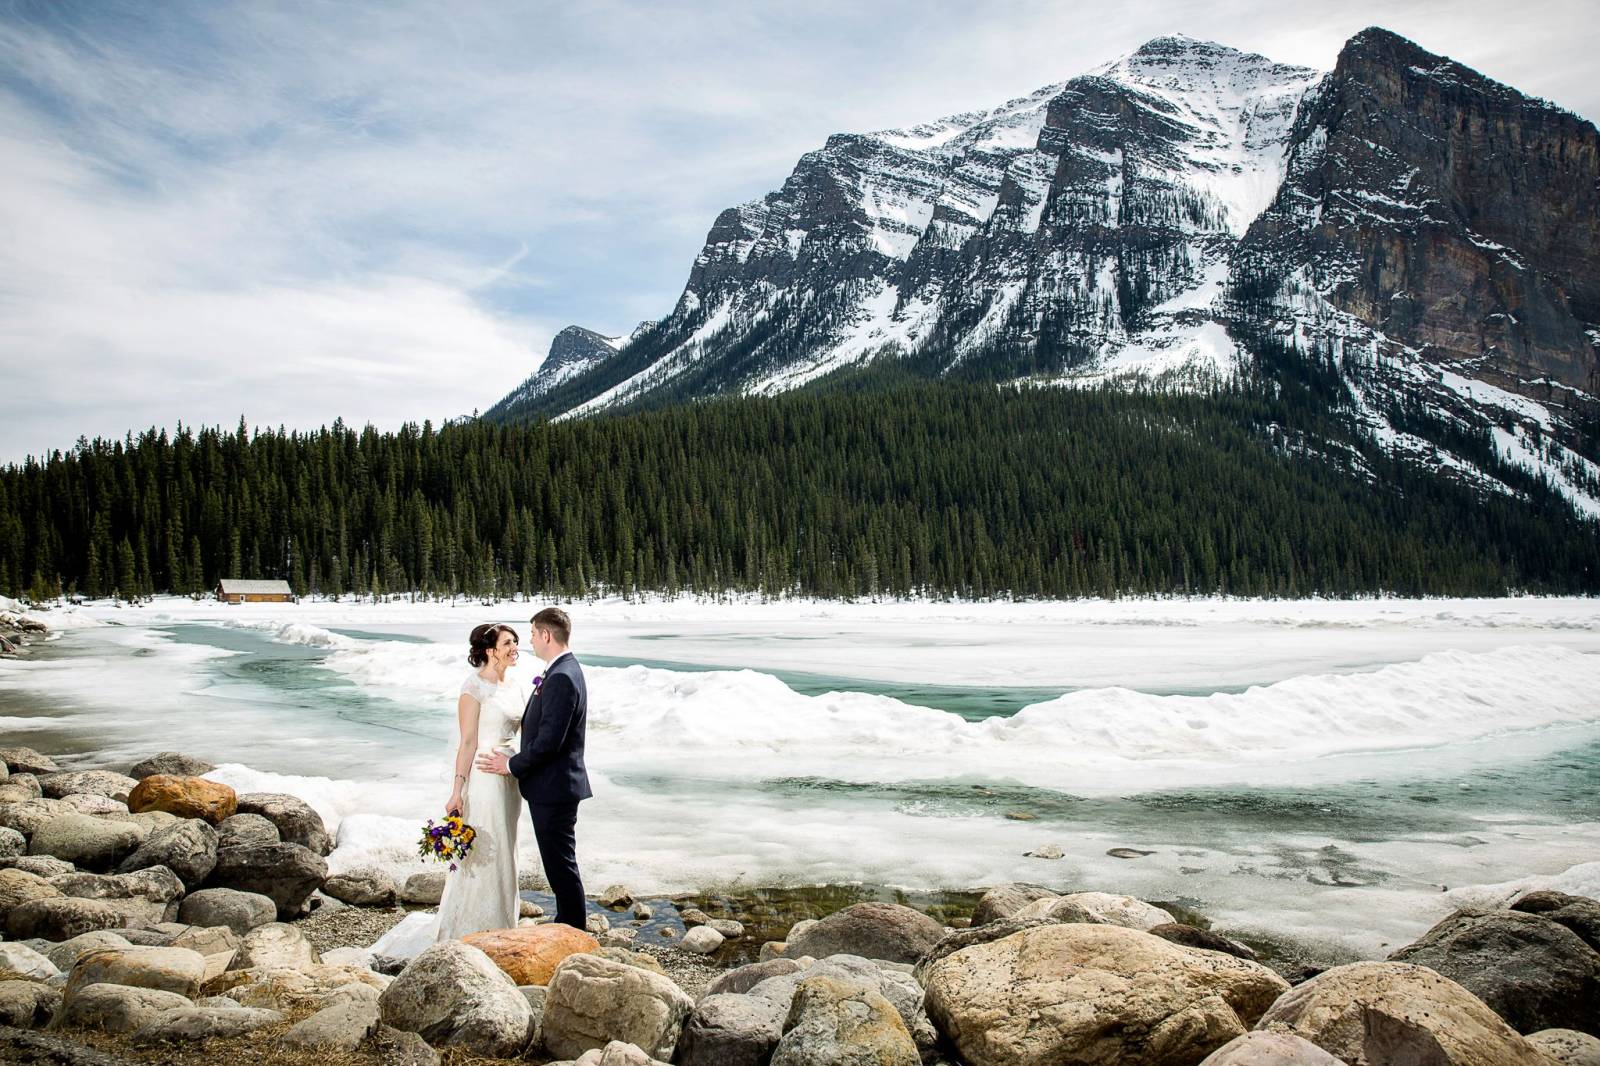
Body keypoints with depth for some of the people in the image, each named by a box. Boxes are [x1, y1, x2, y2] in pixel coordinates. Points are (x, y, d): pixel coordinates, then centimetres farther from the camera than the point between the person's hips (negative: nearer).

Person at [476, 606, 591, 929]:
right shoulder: (565, 670, 11)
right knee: (560, 863, 19)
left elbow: (549, 741, -24)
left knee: (561, 865, -1)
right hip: (554, 785, 10)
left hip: (553, 788, -10)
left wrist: (512, 765, -13)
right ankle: (568, 927, 30)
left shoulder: (561, 678, -22)